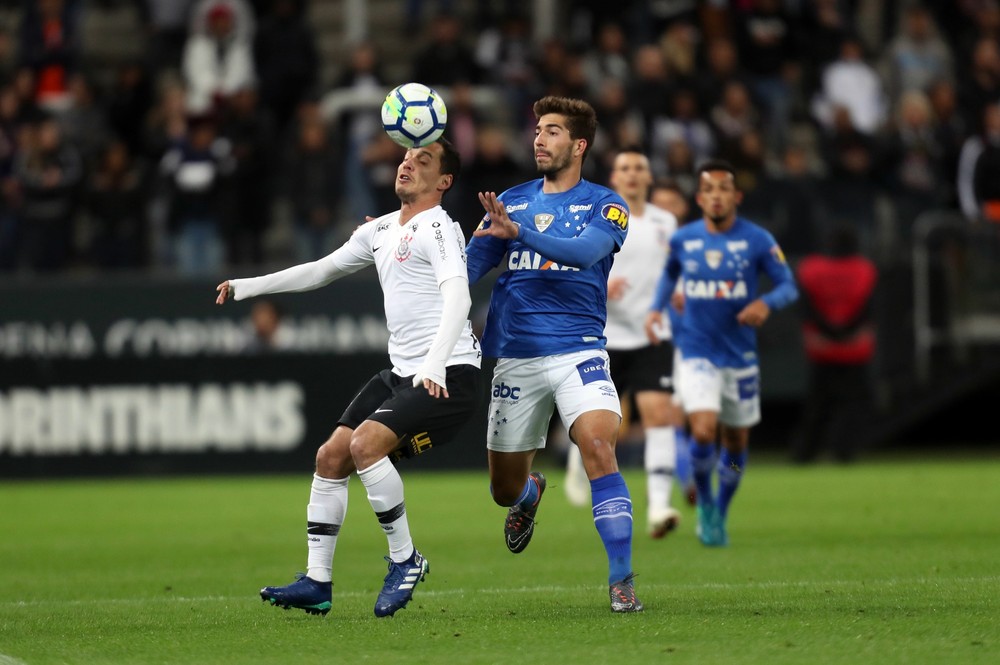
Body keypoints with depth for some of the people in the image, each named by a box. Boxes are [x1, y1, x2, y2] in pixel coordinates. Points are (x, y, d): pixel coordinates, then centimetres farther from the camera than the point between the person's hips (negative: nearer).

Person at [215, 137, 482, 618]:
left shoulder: (437, 228, -10)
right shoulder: (380, 231, 16)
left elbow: (457, 299, -24)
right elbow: (320, 270, 29)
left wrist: (434, 364, -37)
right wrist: (247, 287, 29)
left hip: (448, 375, -9)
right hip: (401, 372, 9)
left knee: (366, 443, -25)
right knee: (331, 456, 2)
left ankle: (405, 560, -10)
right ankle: (316, 583, 8)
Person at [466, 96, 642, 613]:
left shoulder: (604, 205, 2)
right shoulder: (512, 202, 14)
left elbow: (585, 250, -20)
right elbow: (466, 268, 9)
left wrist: (519, 231, -34)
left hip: (577, 351, -4)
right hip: (515, 358, 4)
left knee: (598, 449, -26)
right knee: (504, 490, 9)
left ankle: (621, 581, -21)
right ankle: (530, 493, 49)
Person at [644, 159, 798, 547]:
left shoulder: (757, 240, -6)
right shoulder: (683, 240, 0)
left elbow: (789, 286, -2)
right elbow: (670, 273, 21)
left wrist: (766, 303, -23)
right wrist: (658, 307, 5)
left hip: (740, 355, 1)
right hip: (698, 354, -1)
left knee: (736, 442, 10)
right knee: (703, 433, -19)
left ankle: (720, 515, 33)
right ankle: (704, 502, 7)